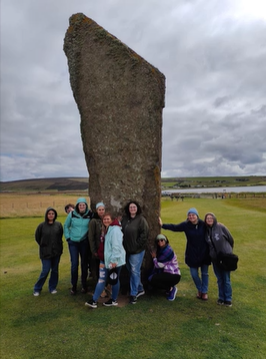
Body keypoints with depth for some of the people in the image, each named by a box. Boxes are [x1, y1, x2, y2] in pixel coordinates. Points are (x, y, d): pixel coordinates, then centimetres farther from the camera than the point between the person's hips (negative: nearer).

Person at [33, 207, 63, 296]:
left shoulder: (58, 225, -4)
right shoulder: (42, 225, -8)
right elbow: (37, 237, 4)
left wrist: (58, 246, 5)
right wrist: (43, 245, 8)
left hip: (56, 252, 2)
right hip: (45, 252, -2)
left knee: (55, 270, 11)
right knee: (45, 271, 0)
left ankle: (52, 287, 28)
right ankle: (37, 289, 21)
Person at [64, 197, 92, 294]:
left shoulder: (90, 215, -8)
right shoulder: (72, 214, -6)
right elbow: (66, 226, 7)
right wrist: (68, 237, 2)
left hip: (84, 242, 0)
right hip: (73, 242, 0)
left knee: (84, 264, 10)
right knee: (74, 264, 0)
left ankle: (84, 285, 26)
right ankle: (74, 286, 18)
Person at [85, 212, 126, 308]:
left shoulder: (115, 230, -17)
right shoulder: (106, 230, 14)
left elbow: (116, 246, -22)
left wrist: (114, 260, -23)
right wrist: (102, 260, 20)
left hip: (114, 260, -8)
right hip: (106, 259, 8)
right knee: (102, 280, 8)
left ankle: (114, 300, 25)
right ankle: (94, 300, 12)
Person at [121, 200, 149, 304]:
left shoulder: (141, 219, -11)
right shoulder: (124, 218, 6)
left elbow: (144, 234, -16)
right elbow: (121, 232, 11)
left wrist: (137, 245, -15)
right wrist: (123, 245, 3)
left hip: (137, 250, -6)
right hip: (127, 250, 7)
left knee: (134, 271, 0)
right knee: (130, 270, 16)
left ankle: (134, 294, 15)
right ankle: (140, 289, 34)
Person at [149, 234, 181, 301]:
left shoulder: (168, 251, -19)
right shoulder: (161, 250, 10)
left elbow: (159, 265, -18)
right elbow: (157, 266, 8)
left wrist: (154, 257, -2)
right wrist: (152, 275, -1)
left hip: (174, 276, -10)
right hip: (168, 274, 10)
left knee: (152, 279, -22)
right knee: (150, 278, 2)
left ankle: (171, 289, -5)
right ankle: (170, 288, 10)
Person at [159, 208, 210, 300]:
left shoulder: (203, 224, -12)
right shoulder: (186, 225, -9)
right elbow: (174, 227, -4)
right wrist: (162, 225, -9)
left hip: (204, 253, -1)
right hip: (192, 254, 1)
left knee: (204, 273, 12)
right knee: (194, 274, 8)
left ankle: (204, 291, 31)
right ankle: (199, 289, 35)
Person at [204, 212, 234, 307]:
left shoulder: (221, 227, -11)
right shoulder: (206, 230, 1)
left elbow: (230, 239, -2)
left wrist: (228, 251, 7)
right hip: (215, 258, 4)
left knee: (226, 279, 4)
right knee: (219, 279, 13)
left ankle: (228, 299, 18)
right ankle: (221, 298, 27)